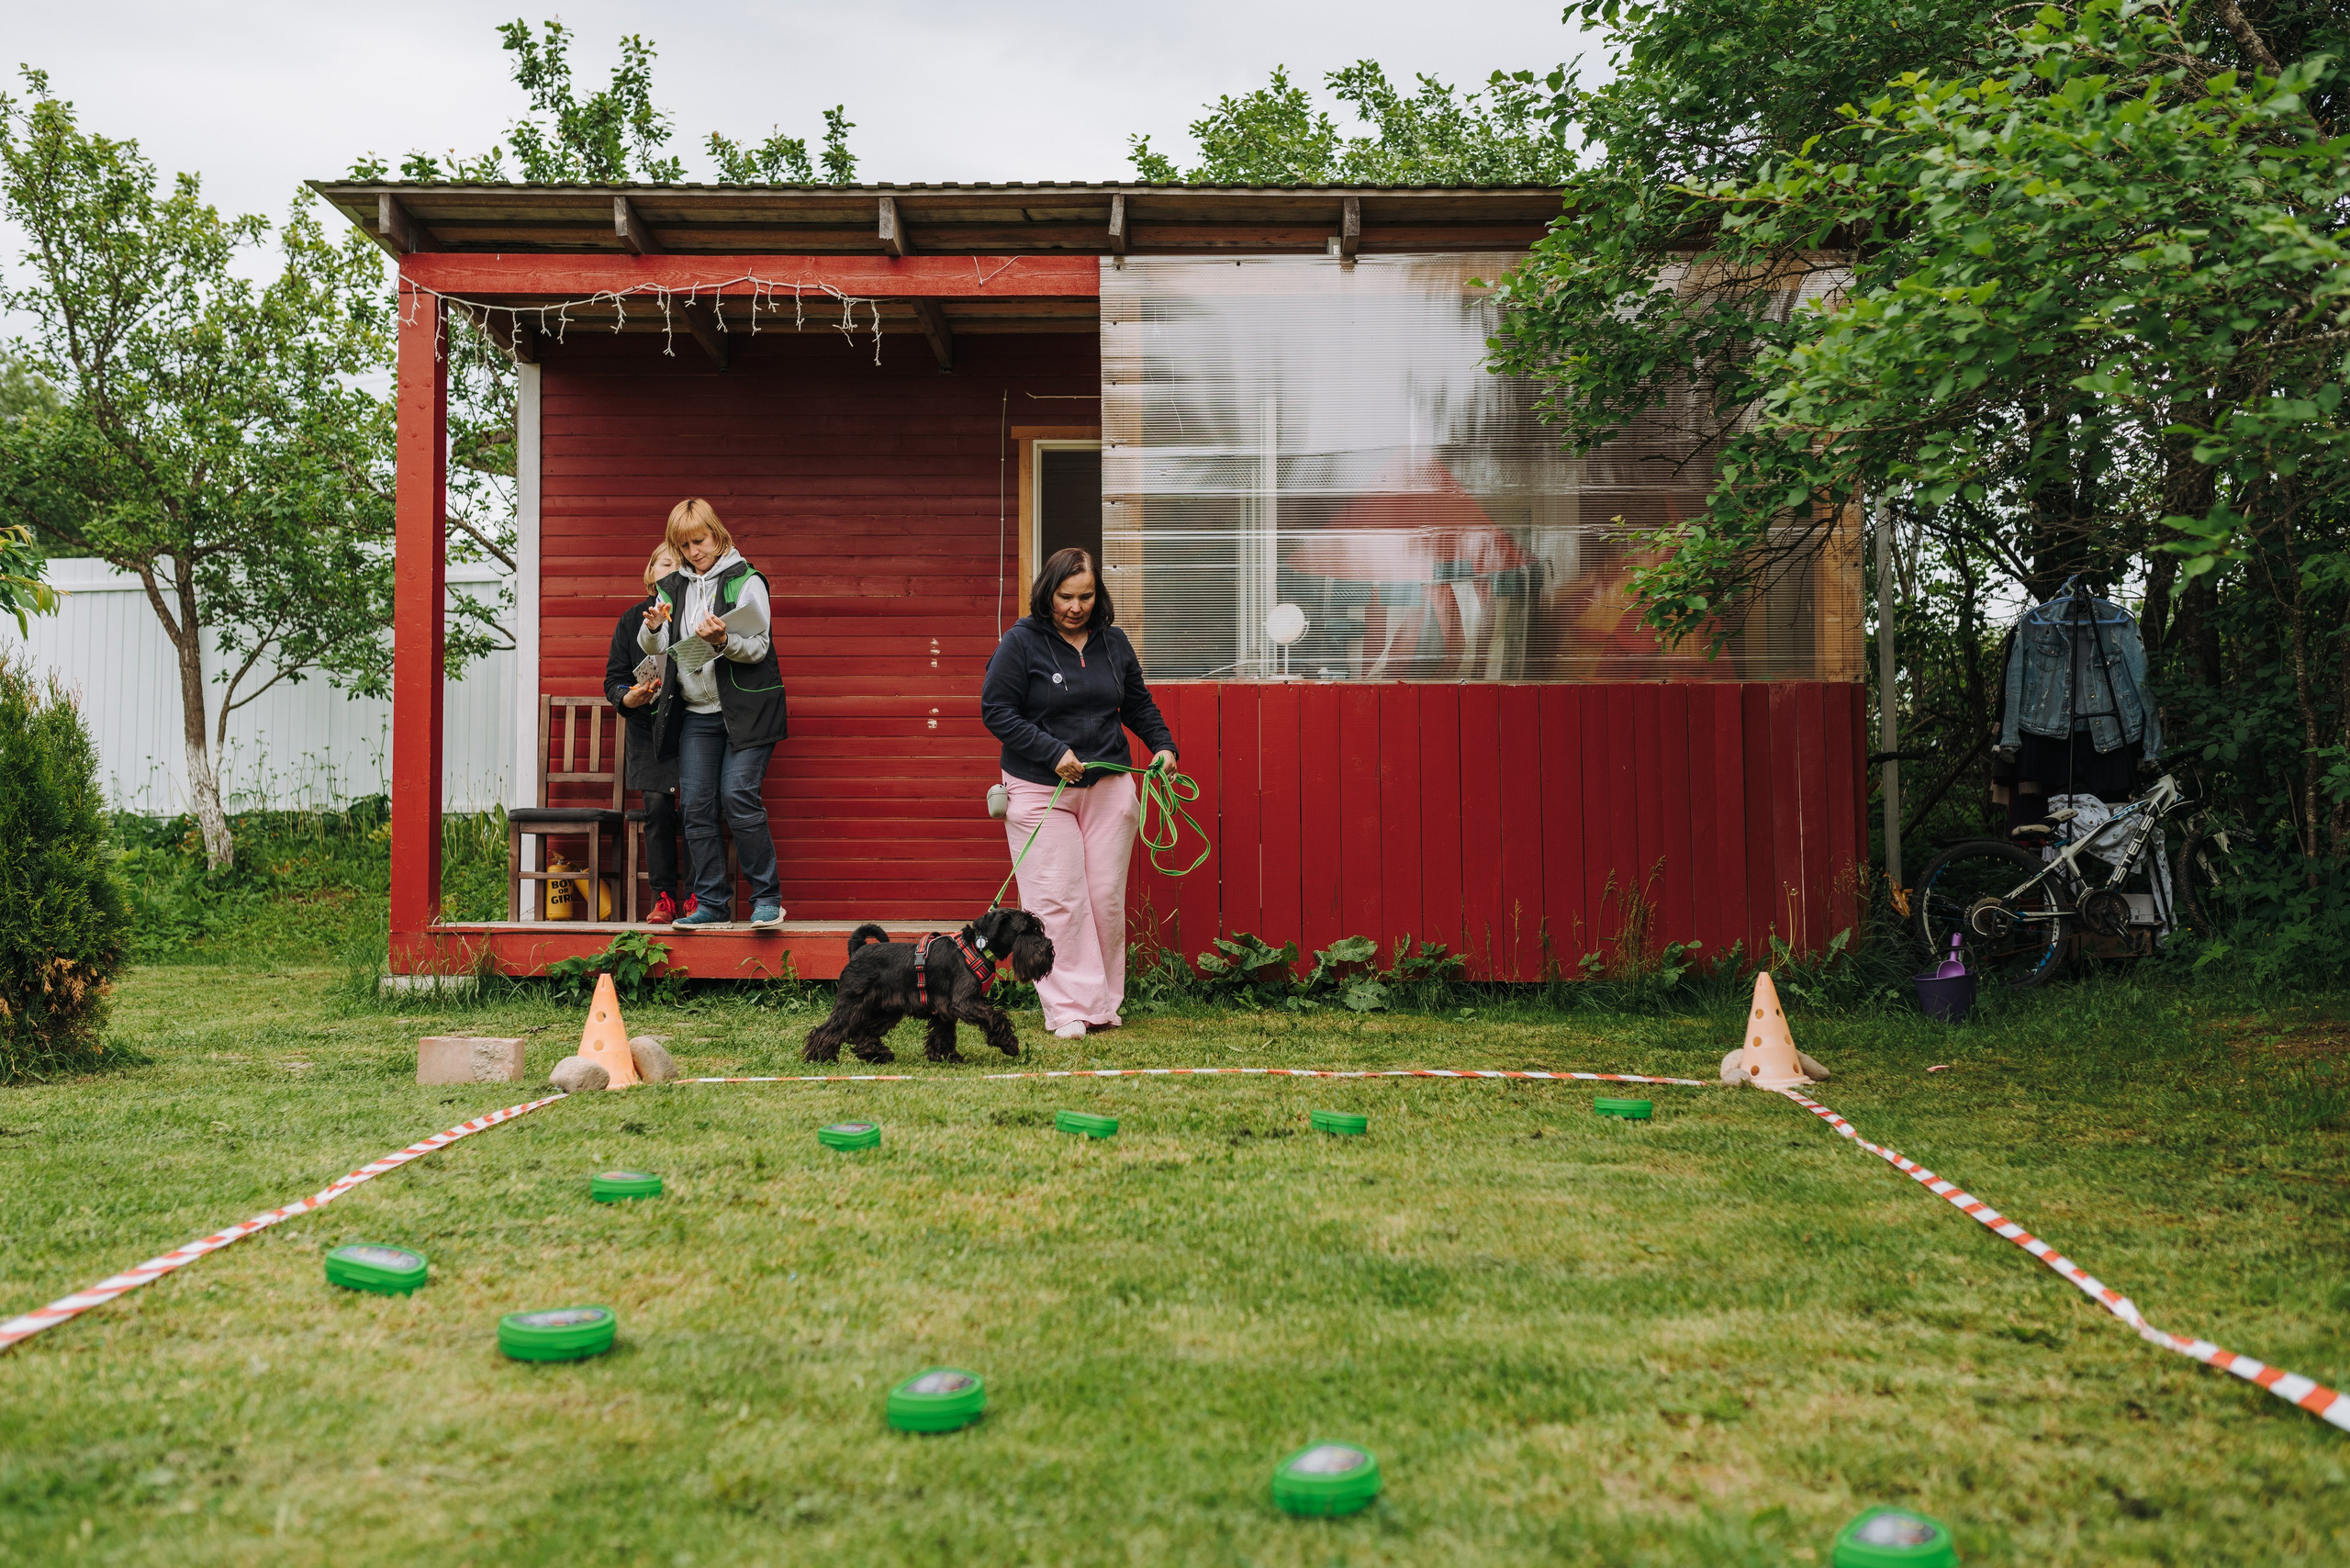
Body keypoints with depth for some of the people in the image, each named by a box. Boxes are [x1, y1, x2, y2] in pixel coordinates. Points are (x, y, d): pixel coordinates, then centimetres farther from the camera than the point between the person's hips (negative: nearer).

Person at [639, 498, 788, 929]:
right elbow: (652, 648, 11)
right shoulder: (673, 587, 14)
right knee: (695, 805, -1)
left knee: (738, 796, -16)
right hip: (696, 712, 5)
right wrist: (654, 628, -11)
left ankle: (767, 898, -7)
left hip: (745, 709, -5)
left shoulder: (745, 581, -2)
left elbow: (758, 647, -7)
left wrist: (723, 641, -27)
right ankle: (712, 902, 5)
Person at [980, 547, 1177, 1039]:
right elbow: (995, 711, -9)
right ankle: (1069, 1008, -2)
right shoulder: (1021, 642, -6)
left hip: (1109, 786, 4)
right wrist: (1053, 753, -15)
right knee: (1057, 899, -7)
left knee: (1107, 897, 5)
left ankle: (1104, 1003, 17)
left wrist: (1163, 745, 4)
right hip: (1040, 790, -4)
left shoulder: (1113, 642, 8)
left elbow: (1138, 703, 20)